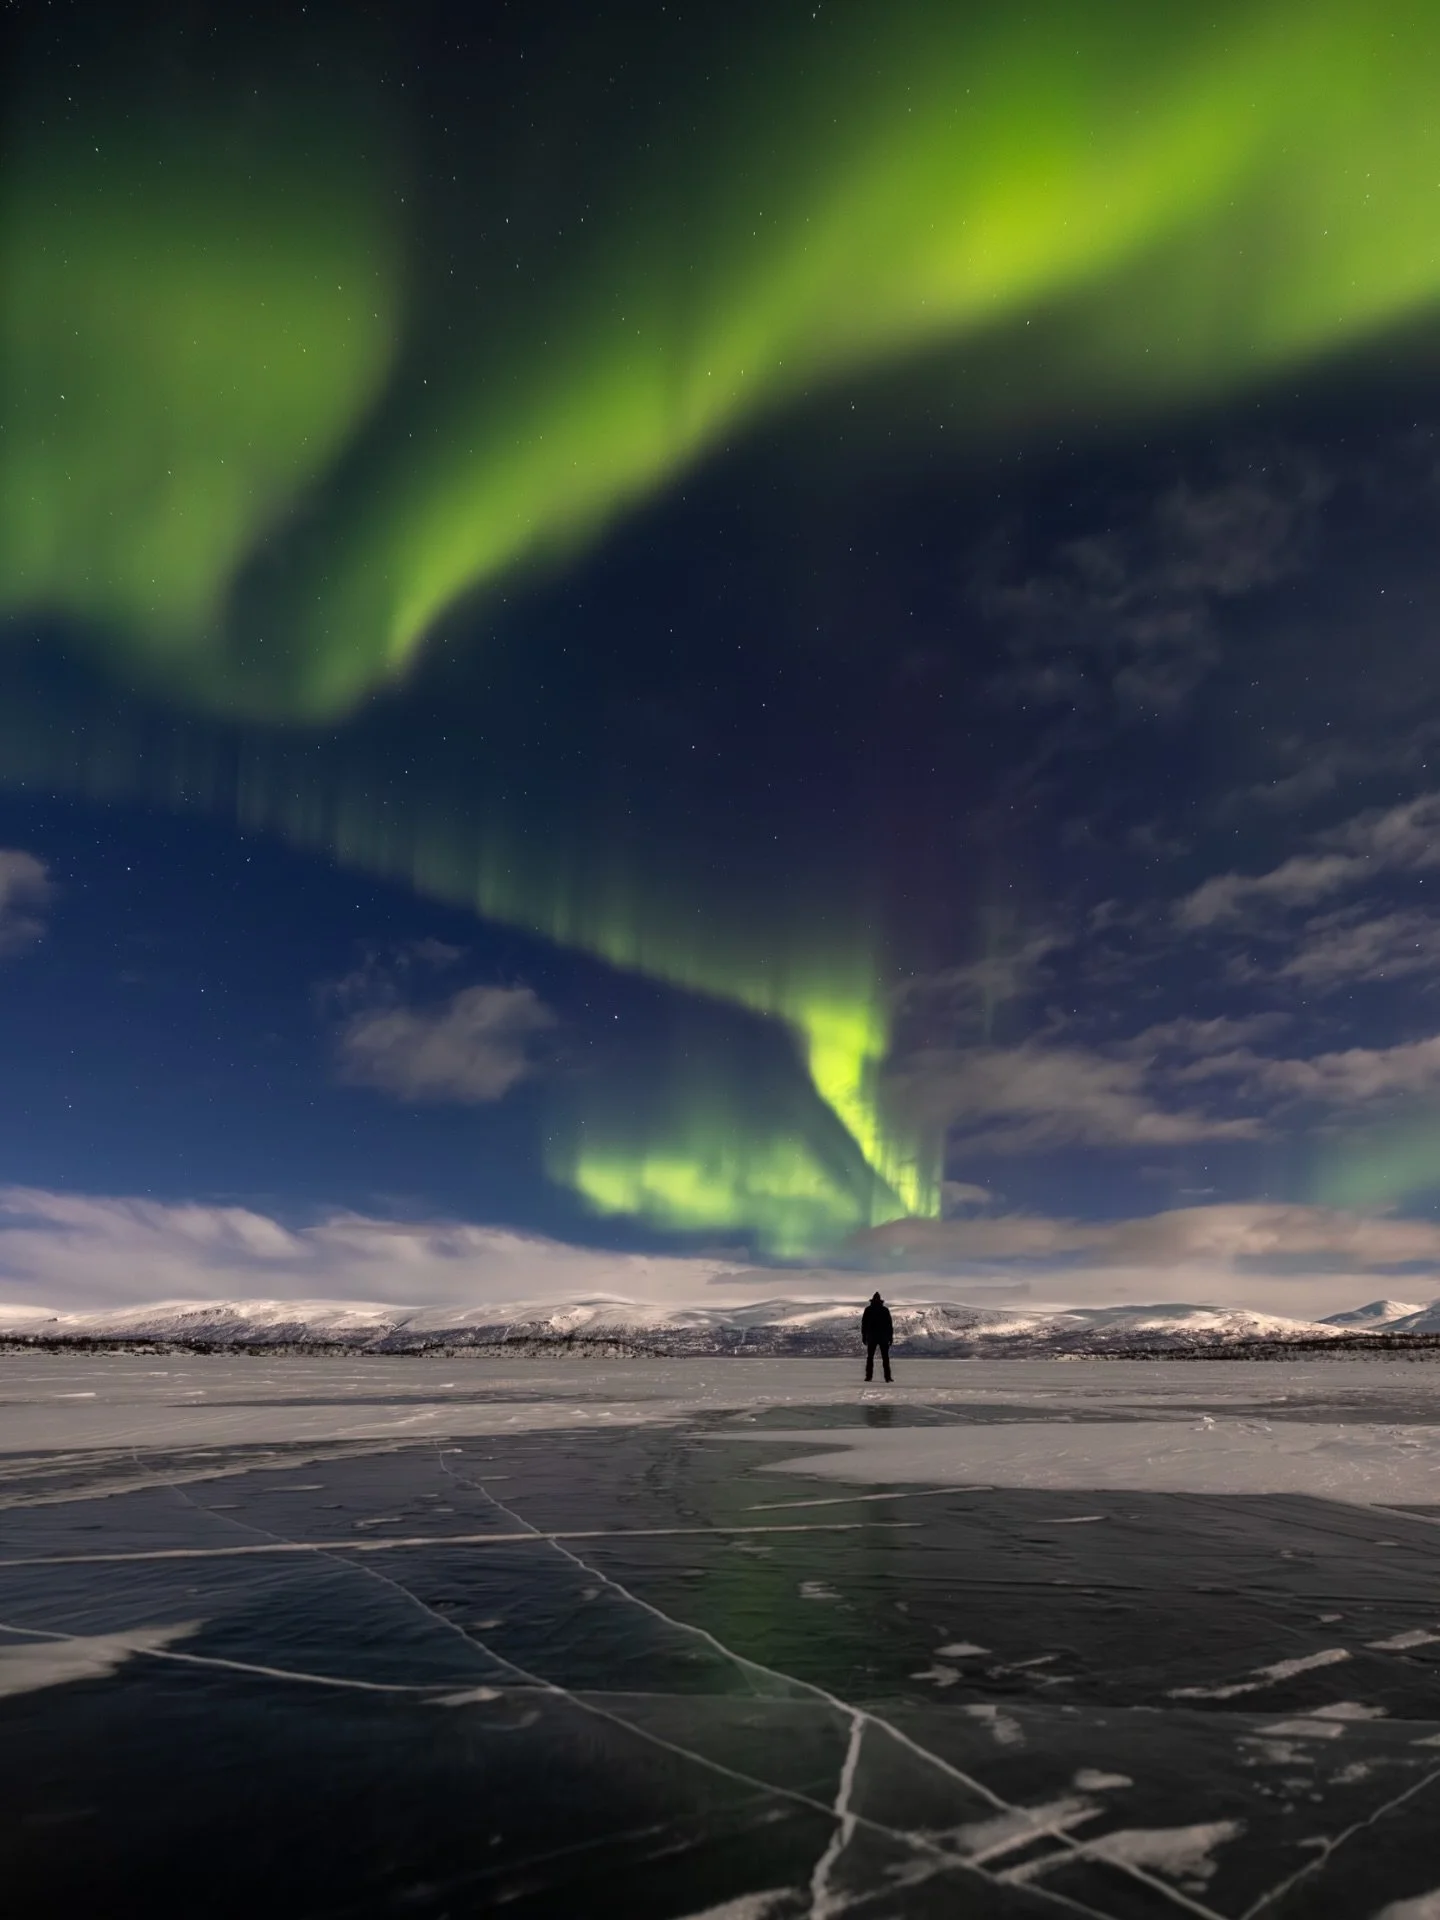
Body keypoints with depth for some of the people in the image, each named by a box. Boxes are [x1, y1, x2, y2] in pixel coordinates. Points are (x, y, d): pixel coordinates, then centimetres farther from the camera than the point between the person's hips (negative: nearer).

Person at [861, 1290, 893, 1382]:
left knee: (870, 1357, 5)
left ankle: (869, 1376, -4)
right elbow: (890, 1324, 1)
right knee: (885, 1357, 2)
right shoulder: (885, 1310, 2)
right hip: (884, 1337, 0)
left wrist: (863, 1336, 5)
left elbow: (863, 1324, 1)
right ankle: (887, 1376, -6)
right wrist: (891, 1336, 5)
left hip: (871, 1337, 0)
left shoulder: (868, 1310, 3)